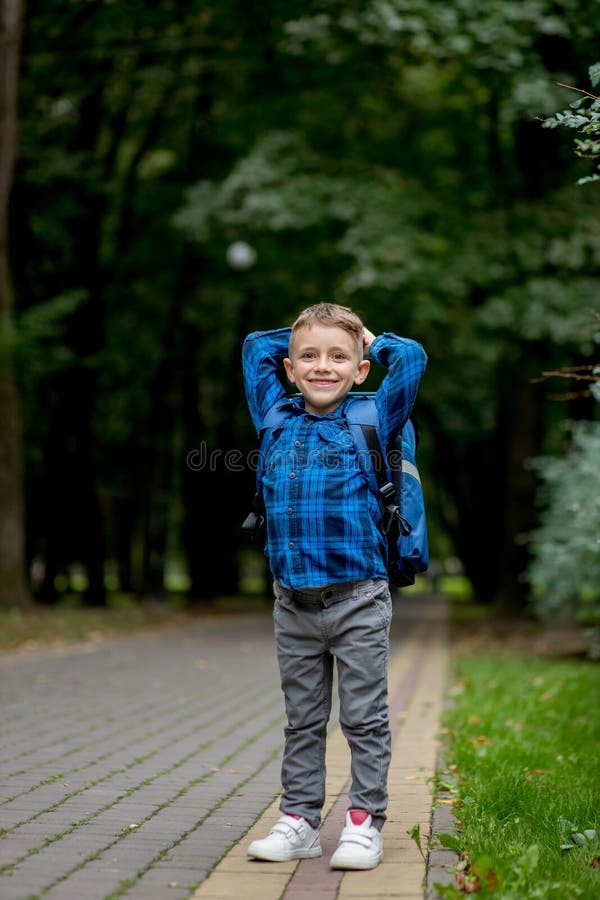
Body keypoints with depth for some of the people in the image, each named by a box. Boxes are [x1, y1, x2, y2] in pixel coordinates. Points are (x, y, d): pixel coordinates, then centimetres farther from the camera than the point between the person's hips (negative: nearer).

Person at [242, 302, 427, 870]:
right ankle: (299, 821, 20)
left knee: (364, 718, 4)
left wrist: (369, 340, 9)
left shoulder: (369, 421, 0)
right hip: (293, 602, 3)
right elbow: (255, 347, 23)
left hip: (358, 599, -3)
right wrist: (305, 336, 20)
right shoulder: (276, 418, 9)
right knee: (302, 721, 12)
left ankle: (364, 822, 13)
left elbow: (411, 357, -5)